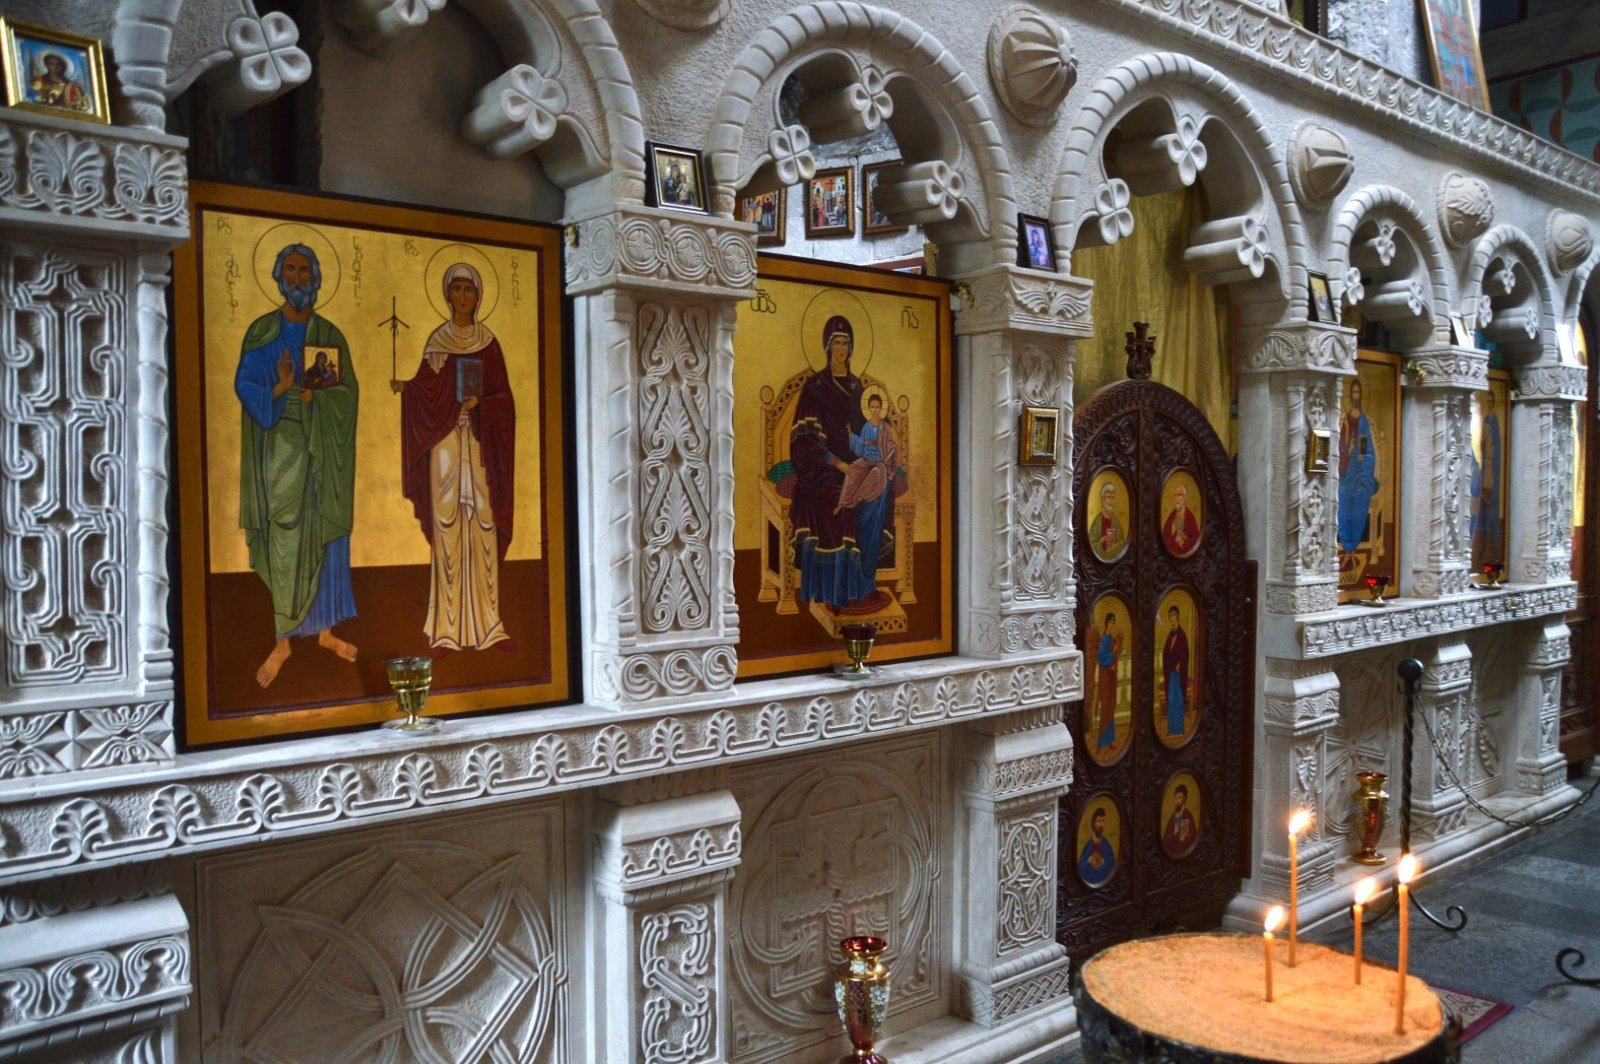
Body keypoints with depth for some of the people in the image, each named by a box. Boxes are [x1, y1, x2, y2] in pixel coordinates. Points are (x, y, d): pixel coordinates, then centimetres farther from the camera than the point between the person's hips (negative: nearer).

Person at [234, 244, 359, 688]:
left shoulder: (331, 335, 8)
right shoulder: (261, 331, 2)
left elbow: (349, 390, 2)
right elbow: (244, 384, -7)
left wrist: (317, 393, -17)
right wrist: (279, 389, -26)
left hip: (323, 448, 3)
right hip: (280, 448, -2)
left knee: (325, 538, 6)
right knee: (281, 542, -5)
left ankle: (324, 630, 17)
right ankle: (281, 640, 2)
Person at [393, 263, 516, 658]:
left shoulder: (489, 343, 9)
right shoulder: (437, 341, 9)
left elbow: (503, 398, 6)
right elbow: (427, 393, 1)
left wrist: (480, 404, -13)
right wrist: (406, 387, -19)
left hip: (479, 446, 1)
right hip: (445, 443, -1)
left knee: (483, 528, -1)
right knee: (446, 527, -3)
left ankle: (487, 623, 5)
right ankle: (446, 629, -1)